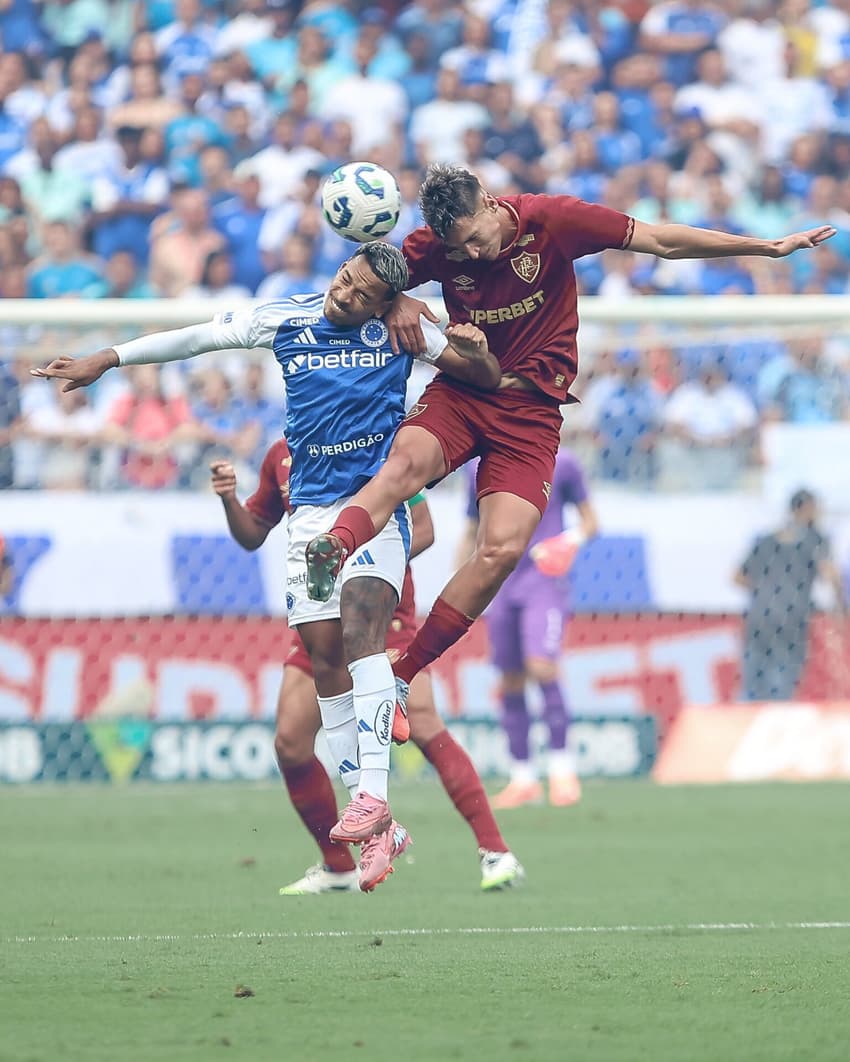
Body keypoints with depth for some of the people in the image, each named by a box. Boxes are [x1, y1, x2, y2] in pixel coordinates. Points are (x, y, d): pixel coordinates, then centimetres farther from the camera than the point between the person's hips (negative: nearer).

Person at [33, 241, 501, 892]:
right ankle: (378, 832, 1)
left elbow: (488, 379, 6)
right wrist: (105, 361, 11)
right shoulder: (286, 321, 3)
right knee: (325, 661, -3)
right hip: (312, 512, 3)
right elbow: (195, 339, 10)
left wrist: (474, 349, -17)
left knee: (362, 620, -27)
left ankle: (372, 795, -36)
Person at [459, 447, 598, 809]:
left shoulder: (561, 463, 1)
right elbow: (471, 534, 18)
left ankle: (562, 769, -13)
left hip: (544, 582, -4)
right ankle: (523, 778, 12)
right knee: (511, 683, 4)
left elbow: (590, 520, 6)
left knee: (541, 667, -20)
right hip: (499, 586, 4)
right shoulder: (480, 469, 10)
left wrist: (574, 537, -16)